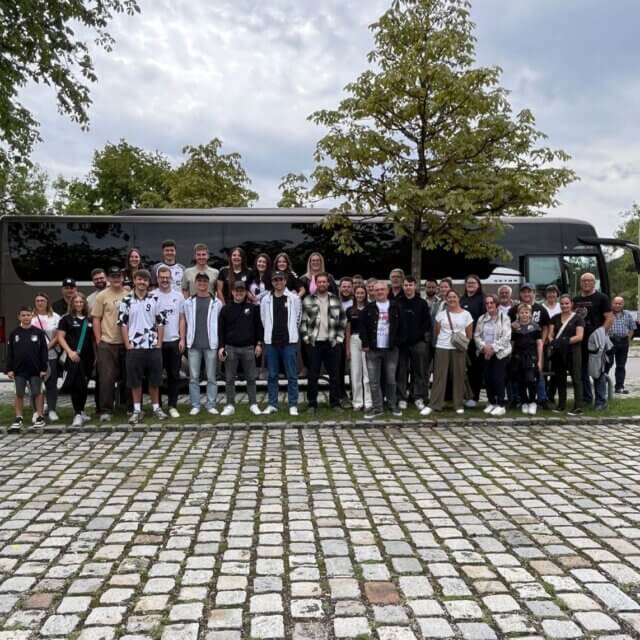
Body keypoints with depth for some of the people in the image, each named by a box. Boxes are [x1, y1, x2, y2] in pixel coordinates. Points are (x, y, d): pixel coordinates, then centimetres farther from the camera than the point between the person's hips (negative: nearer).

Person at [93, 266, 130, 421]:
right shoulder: (102, 296, 0)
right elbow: (96, 319, 0)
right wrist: (98, 340, -6)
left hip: (127, 343, 2)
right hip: (107, 344, -2)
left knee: (127, 377, 12)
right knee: (106, 378, -3)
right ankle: (105, 410, 3)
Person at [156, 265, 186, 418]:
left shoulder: (178, 296, 5)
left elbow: (181, 319, 7)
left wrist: (182, 339, 0)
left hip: (174, 341, 2)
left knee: (174, 375, 7)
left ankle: (172, 405, 15)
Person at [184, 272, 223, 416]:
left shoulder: (216, 302, 2)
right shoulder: (189, 302, 7)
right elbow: (187, 322, 9)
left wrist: (218, 342, 0)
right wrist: (187, 340, 5)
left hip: (211, 344, -1)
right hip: (194, 345, 1)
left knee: (211, 377, 3)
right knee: (193, 377, 4)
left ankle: (211, 405, 11)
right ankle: (195, 405, 11)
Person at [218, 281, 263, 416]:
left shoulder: (252, 308, 6)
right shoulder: (226, 309, 5)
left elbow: (258, 327, 7)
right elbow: (221, 329, 4)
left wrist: (259, 344, 1)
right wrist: (220, 347, -3)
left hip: (248, 348, 0)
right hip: (230, 348, 0)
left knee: (251, 378, 4)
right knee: (229, 379, 3)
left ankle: (253, 404, 12)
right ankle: (230, 405, 10)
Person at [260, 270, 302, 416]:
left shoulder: (294, 298, -1)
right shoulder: (266, 300, 5)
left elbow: (298, 319, 5)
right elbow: (264, 320, 12)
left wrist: (290, 333, 9)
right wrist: (272, 333, 12)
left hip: (289, 341, -2)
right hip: (271, 342, 2)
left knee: (292, 375, 0)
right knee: (272, 375, 8)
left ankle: (293, 405, 7)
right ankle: (272, 404, 15)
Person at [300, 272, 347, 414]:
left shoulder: (336, 300, 7)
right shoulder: (307, 300, 2)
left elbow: (343, 321, 9)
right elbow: (302, 321, 1)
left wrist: (340, 337, 2)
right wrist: (306, 337, -5)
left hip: (332, 343, 2)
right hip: (313, 343, -1)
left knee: (335, 374, 5)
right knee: (313, 375, 3)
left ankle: (335, 402, 16)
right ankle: (312, 403, 13)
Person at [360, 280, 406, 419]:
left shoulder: (395, 307, 3)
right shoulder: (369, 308, 3)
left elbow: (401, 327, 4)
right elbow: (362, 327, 1)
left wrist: (399, 342, -3)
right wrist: (365, 344, -6)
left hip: (391, 349, 0)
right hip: (373, 350, 0)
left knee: (391, 379, 8)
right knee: (374, 380, 2)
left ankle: (393, 405, 21)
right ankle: (377, 408, 9)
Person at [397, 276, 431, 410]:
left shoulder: (422, 303, 6)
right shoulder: (397, 303, 6)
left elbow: (427, 322, 3)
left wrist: (426, 337, -7)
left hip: (418, 342, 0)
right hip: (401, 342, 0)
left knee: (419, 371, 3)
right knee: (402, 372, 4)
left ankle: (419, 397, 11)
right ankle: (402, 398, 11)